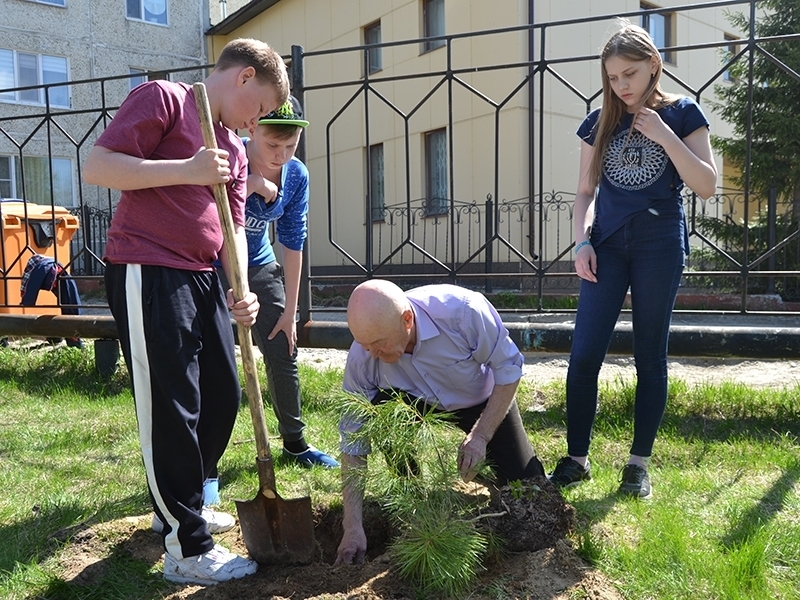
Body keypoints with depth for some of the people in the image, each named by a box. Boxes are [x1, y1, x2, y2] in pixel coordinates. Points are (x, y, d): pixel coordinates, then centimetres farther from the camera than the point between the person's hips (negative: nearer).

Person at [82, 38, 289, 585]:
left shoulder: (234, 149, 20)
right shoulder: (163, 99, -3)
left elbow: (233, 227, 15)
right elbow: (98, 166, -13)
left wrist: (241, 291, -1)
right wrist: (188, 171, -18)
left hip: (203, 277, 9)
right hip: (147, 273, -9)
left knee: (223, 396, 14)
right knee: (172, 410, -5)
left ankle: (183, 504, 35)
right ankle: (187, 549, 8)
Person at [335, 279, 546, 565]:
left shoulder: (462, 311, -38)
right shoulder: (361, 358, -30)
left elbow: (509, 368, -22)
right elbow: (353, 444, -23)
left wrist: (480, 437, -27)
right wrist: (352, 527, -26)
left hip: (484, 400, -1)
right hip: (419, 402, 1)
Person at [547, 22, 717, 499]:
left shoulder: (682, 113, 2)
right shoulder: (600, 123, 10)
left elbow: (707, 186, -6)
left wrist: (664, 135, -13)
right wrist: (582, 241, -2)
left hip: (660, 245, -2)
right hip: (607, 244, 3)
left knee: (650, 355, 4)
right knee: (584, 354, -5)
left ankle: (640, 464, 14)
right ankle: (577, 459, 6)